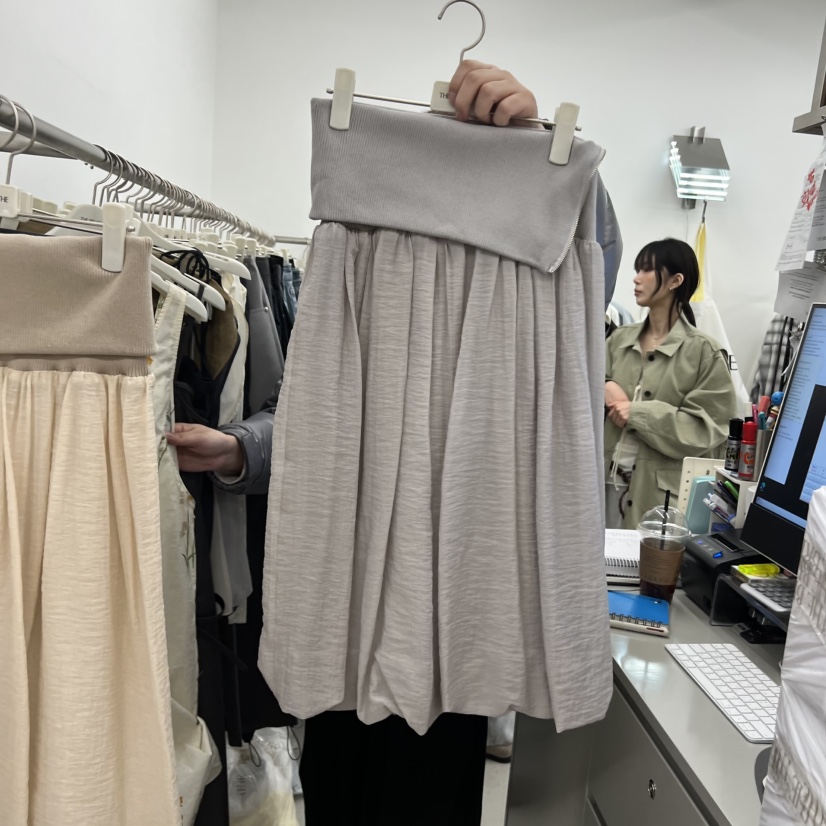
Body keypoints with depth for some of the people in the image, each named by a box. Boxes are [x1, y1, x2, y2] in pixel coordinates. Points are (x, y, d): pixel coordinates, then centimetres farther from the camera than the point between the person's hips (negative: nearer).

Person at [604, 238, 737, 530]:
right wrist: (604, 388, -13)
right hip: (608, 481, 4)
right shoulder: (619, 339, 9)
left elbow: (705, 429, -10)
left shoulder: (703, 351, -5)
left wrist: (638, 413, -16)